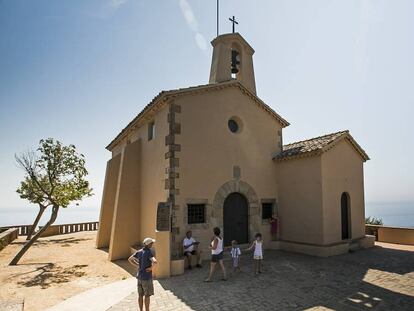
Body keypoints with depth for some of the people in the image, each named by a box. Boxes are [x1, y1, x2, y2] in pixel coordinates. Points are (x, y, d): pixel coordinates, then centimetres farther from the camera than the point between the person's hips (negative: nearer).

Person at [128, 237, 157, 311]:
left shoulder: (139, 251, 2)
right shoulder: (149, 252, -22)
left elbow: (130, 259, 12)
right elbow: (155, 262, -38)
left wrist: (137, 266, 9)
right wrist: (153, 271, -20)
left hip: (139, 276, 7)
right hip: (147, 277, -7)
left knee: (140, 295, 15)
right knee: (147, 295, 7)